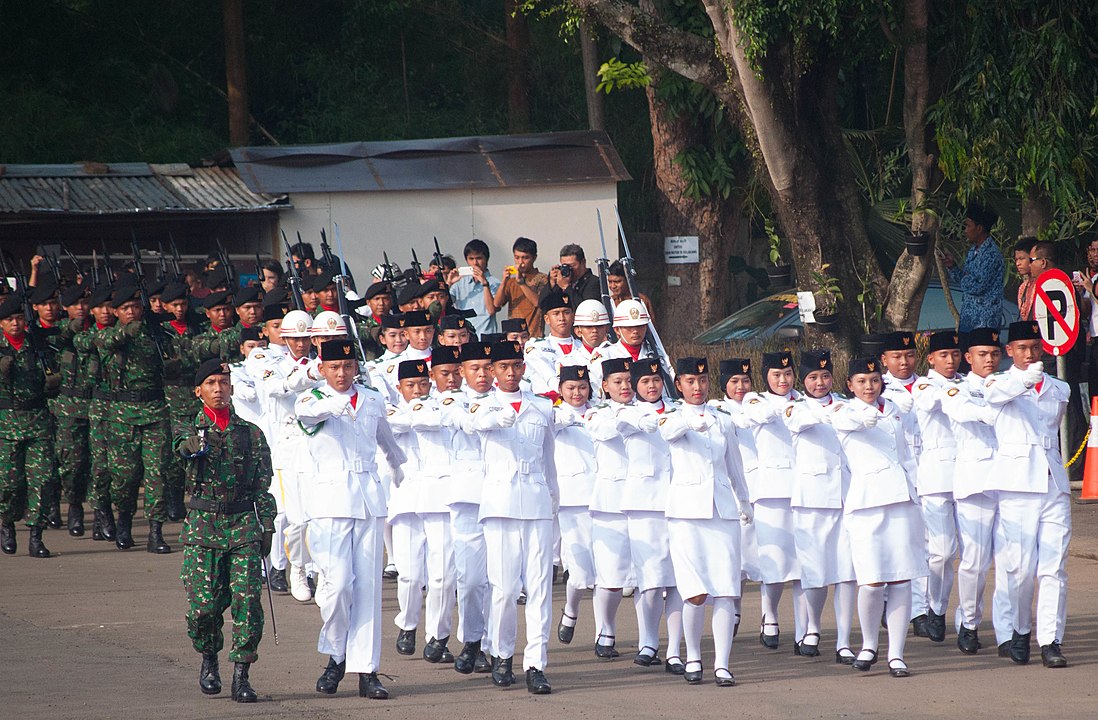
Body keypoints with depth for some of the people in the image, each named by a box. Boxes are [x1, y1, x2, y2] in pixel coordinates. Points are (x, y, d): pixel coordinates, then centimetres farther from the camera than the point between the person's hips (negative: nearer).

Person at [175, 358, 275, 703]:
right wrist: (193, 444, -42)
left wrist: (266, 528, 5)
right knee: (203, 604, -4)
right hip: (203, 524, -1)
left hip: (244, 523, 1)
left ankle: (241, 675, -4)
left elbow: (263, 485, 12)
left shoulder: (251, 434, 11)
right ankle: (208, 659, 24)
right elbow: (183, 445, -18)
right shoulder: (189, 429, 8)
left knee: (247, 600, -11)